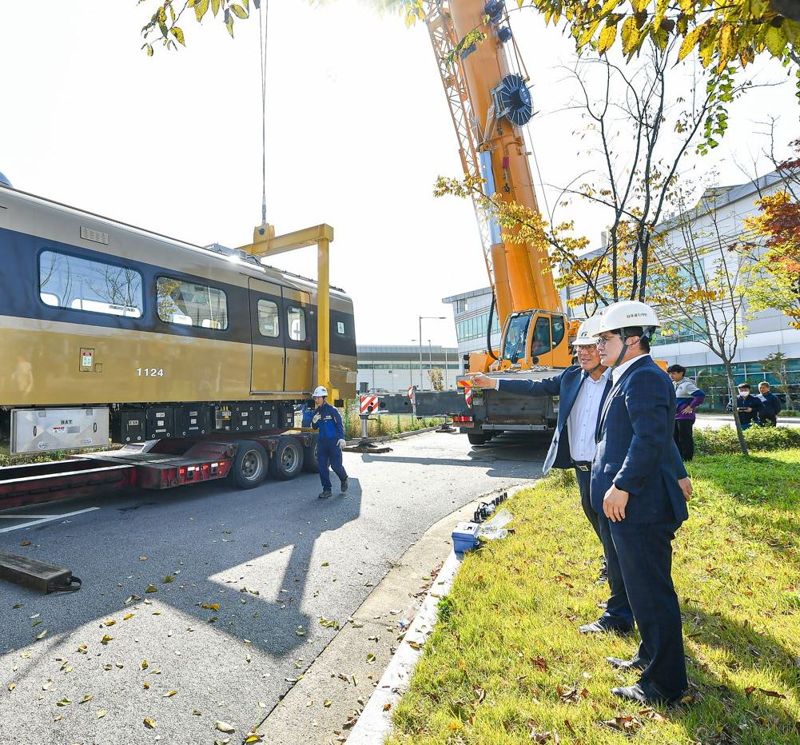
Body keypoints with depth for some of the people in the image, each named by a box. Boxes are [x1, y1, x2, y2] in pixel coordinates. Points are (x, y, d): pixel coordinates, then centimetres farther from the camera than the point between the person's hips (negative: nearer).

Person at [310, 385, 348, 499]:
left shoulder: (332, 410, -8)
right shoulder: (316, 412, 10)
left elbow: (340, 424, -10)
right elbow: (315, 427, 17)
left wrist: (341, 438, -21)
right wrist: (314, 421, -6)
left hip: (333, 441, -6)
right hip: (322, 442, 6)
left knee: (335, 465, -2)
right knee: (322, 466, 2)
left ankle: (344, 479, 29)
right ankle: (326, 490, 11)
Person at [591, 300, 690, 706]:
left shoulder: (644, 376, -15)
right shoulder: (631, 377, 16)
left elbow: (651, 438, -25)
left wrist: (622, 485, -24)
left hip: (638, 506, -11)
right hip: (625, 504, 11)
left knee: (650, 593, 3)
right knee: (642, 588, 22)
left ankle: (663, 684, 18)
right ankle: (651, 657, 39)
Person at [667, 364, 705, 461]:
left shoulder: (686, 384, -14)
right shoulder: (673, 384, 13)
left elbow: (700, 395, -25)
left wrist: (691, 407, -19)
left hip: (685, 417, -9)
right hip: (674, 416, 9)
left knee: (685, 438, -3)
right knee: (675, 438, 13)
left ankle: (687, 458, 5)